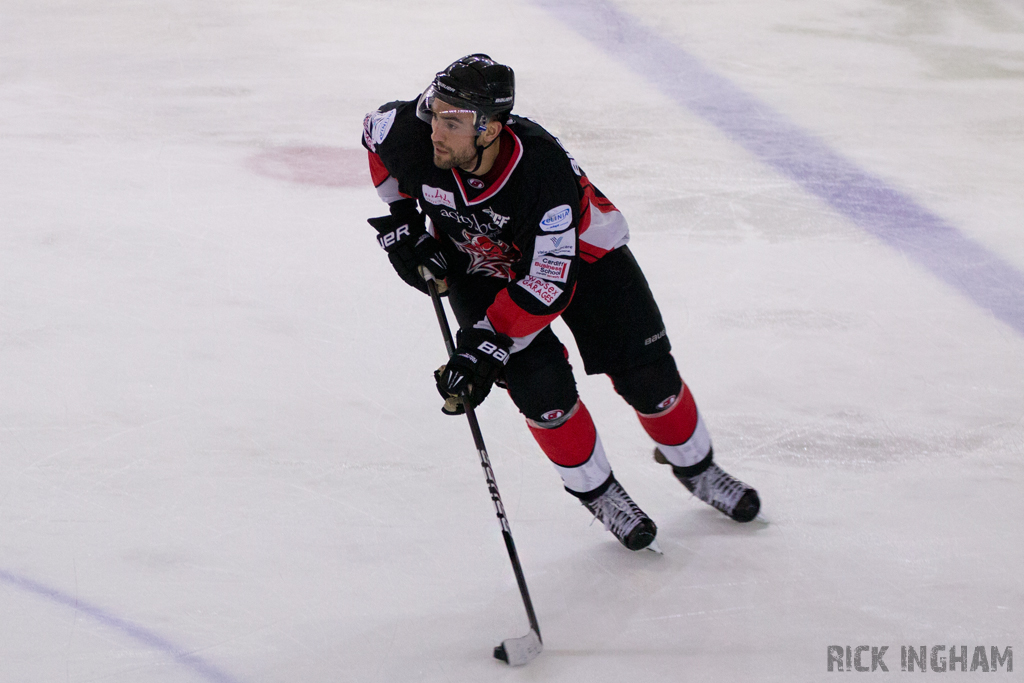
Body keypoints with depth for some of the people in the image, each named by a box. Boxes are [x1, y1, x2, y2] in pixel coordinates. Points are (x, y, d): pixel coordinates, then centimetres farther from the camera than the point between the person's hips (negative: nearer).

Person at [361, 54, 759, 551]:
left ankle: (693, 464, 29)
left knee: (646, 374, -1)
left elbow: (549, 285, -36)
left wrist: (485, 344, -38)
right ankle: (595, 490, 9)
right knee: (540, 386, -16)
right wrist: (400, 217, -5)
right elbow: (376, 130, -3)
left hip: (576, 251, -2)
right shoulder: (411, 134, -30)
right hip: (477, 263, 2)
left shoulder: (545, 170, -41)